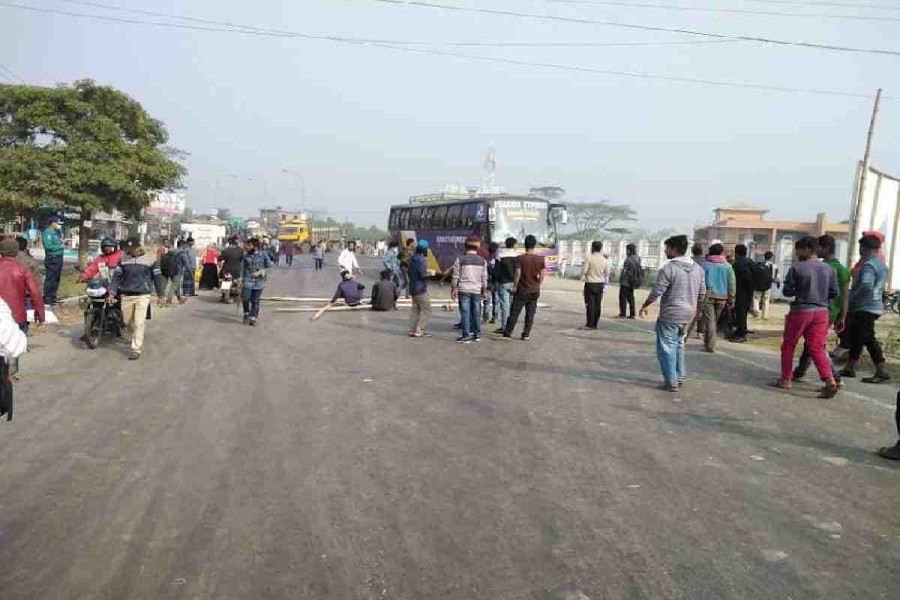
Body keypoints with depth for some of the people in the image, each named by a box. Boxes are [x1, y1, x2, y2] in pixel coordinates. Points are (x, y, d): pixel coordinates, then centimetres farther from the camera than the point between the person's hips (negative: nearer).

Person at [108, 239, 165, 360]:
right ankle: (138, 337, 40)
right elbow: (116, 276, 6)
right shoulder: (123, 260, 6)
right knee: (128, 322, 13)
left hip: (143, 296, -4)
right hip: (126, 296, 4)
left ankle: (136, 349, -2)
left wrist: (160, 295, 6)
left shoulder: (150, 260, -1)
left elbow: (157, 277, 4)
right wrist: (112, 292, -5)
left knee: (139, 323, -7)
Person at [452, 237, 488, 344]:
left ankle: (466, 336, 0)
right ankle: (477, 334, 16)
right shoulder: (482, 261, 5)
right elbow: (484, 278, 7)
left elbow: (456, 276, -1)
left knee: (465, 313, -1)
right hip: (477, 290, 3)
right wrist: (484, 291, 16)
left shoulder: (460, 260, -2)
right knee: (476, 312, 9)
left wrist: (453, 289, 7)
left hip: (464, 290, -3)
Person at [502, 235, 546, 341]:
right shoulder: (540, 259, -1)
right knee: (530, 314, 9)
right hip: (534, 291, 3)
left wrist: (515, 286, -3)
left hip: (522, 290, -3)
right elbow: (543, 274, 0)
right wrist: (538, 286, 12)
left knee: (514, 313, 2)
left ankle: (507, 333, 3)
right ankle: (526, 335, 12)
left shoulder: (520, 258, -11)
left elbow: (517, 274, -14)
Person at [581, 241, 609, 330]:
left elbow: (584, 271, -14)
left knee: (590, 304, -3)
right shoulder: (603, 260, 2)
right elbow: (607, 272, 9)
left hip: (590, 283, -4)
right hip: (600, 283, 4)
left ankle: (589, 324, -5)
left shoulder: (589, 258, -12)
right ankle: (595, 324, 12)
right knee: (598, 304, 7)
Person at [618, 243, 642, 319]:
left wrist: (621, 280, -10)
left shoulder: (629, 259, -20)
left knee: (623, 298, 1)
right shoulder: (637, 258, 6)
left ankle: (622, 314, 3)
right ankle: (632, 314, 15)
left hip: (626, 282, -8)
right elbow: (638, 271, 12)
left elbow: (624, 271, -19)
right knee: (630, 298, 14)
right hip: (632, 283, 8)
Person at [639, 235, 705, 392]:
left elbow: (656, 293, -17)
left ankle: (671, 382, 7)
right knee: (678, 344, 23)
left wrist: (645, 306, -2)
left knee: (667, 348, 3)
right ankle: (680, 376, 29)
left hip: (670, 315, -7)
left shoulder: (668, 269, -18)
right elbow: (702, 292, 11)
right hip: (688, 314, 7)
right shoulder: (697, 268, 5)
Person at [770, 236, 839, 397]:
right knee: (817, 349, 6)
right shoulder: (829, 269, 3)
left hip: (800, 311, -4)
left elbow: (787, 292, -8)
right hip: (821, 312, 4)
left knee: (788, 346, 11)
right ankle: (830, 381, -8)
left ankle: (786, 380, 17)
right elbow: (835, 293, 6)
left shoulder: (797, 269, -12)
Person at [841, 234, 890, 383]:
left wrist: (851, 298, -20)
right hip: (875, 306, 10)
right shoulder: (881, 264, 15)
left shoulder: (868, 265, -17)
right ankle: (850, 368, 18)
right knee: (855, 337, 14)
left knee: (868, 339, -3)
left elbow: (866, 285, -33)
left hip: (865, 308, -10)